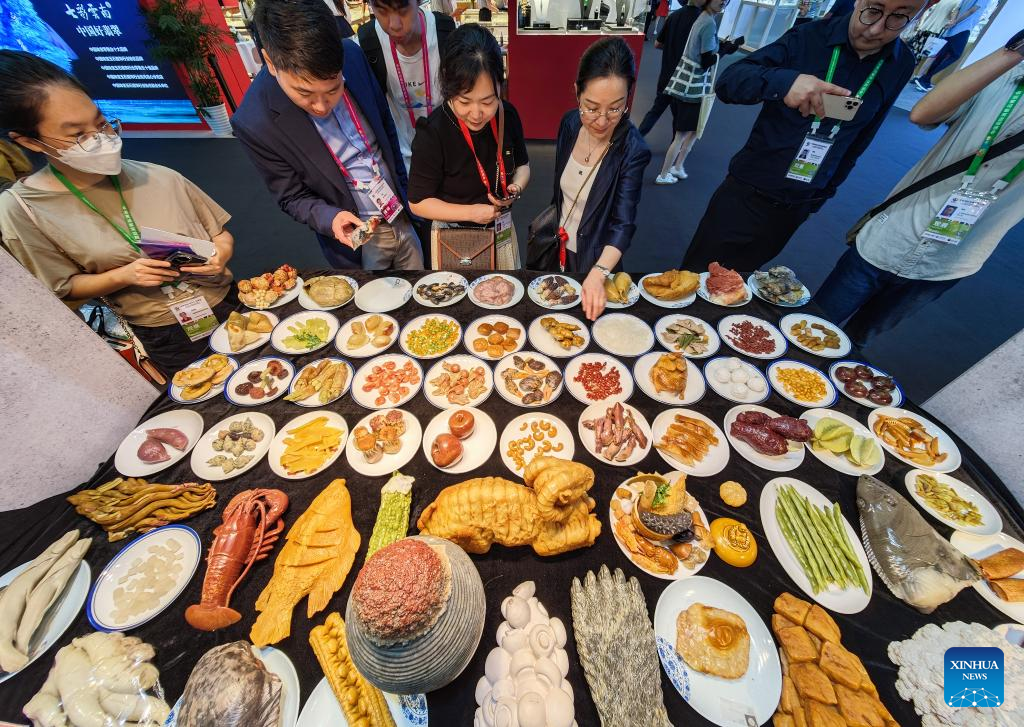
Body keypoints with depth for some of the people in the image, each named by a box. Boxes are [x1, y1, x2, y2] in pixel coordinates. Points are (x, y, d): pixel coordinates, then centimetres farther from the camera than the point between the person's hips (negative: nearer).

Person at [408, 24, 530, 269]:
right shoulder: (432, 133, -21)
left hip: (501, 230, 4)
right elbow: (418, 202, -15)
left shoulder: (508, 115, -8)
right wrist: (471, 212, -24)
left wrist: (516, 187, -15)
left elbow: (522, 165, 8)